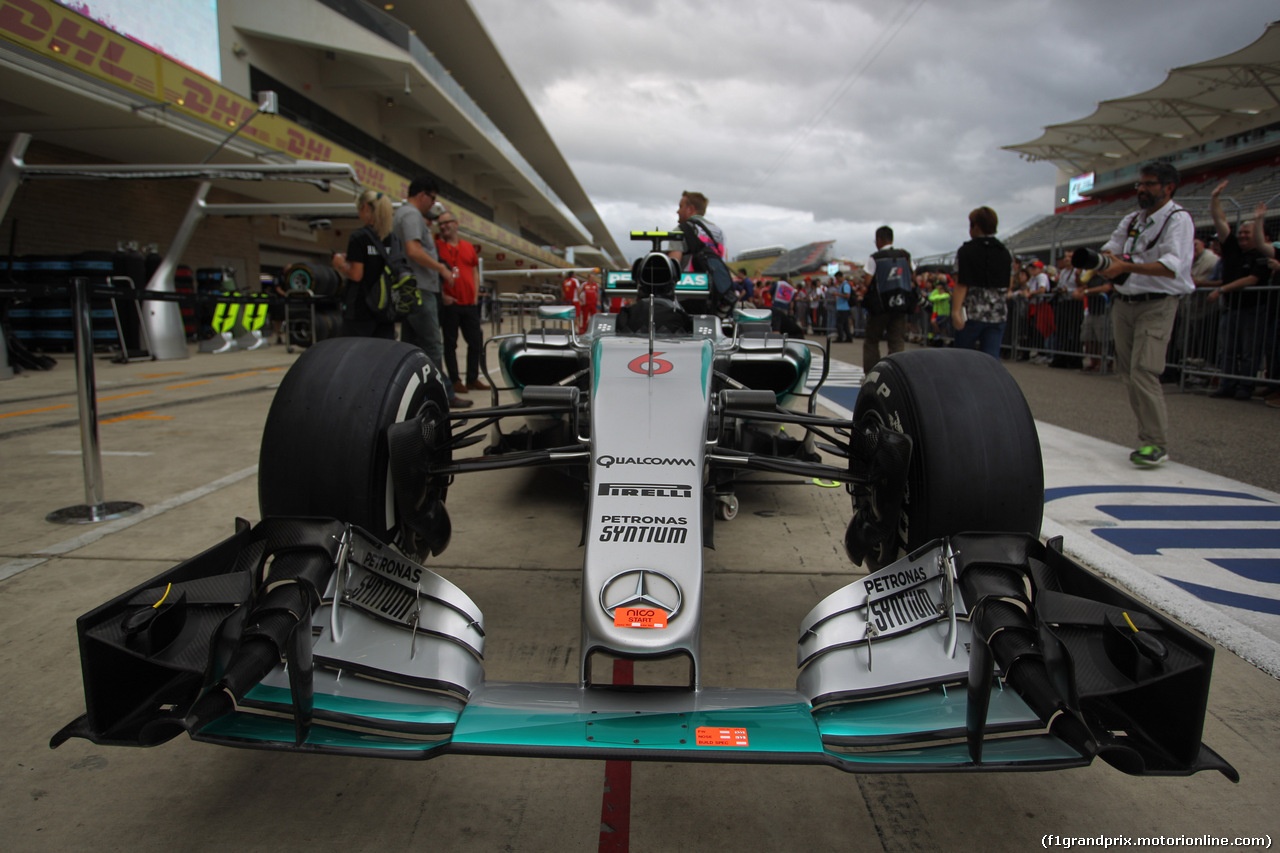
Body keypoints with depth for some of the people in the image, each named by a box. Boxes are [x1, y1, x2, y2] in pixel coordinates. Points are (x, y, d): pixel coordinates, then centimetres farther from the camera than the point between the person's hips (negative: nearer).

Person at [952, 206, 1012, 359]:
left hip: (972, 312, -4)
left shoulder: (966, 251, -5)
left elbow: (961, 285, -14)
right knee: (992, 358, 0)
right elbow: (1009, 285, 15)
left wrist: (955, 311, -18)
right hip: (998, 314, 4)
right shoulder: (1006, 253, 11)